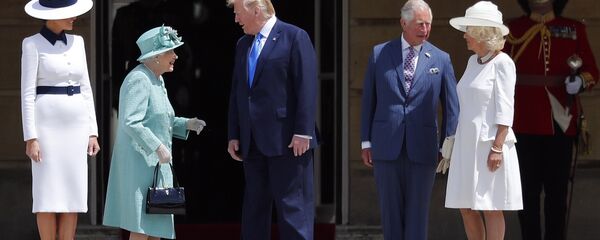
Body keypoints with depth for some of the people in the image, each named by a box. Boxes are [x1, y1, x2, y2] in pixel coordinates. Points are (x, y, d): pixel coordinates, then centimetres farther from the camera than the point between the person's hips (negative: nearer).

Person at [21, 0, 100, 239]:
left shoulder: (76, 42, 11)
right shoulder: (33, 44, -6)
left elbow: (85, 89, 13)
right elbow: (28, 93, -9)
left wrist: (92, 132, 9)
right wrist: (30, 137, -15)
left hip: (75, 125, 6)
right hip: (47, 124, -6)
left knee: (73, 194, 3)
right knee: (48, 195, -5)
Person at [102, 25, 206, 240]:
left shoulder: (156, 79, 16)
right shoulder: (139, 80, -15)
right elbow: (131, 123, -24)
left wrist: (186, 124, 10)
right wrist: (158, 147, -26)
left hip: (154, 163, 10)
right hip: (140, 163, -10)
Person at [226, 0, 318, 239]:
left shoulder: (294, 37, -4)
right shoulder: (243, 45, 18)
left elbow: (307, 88, -10)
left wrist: (302, 132, -16)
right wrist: (234, 135, 12)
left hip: (287, 140, -7)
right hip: (253, 142, 7)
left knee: (293, 207, -6)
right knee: (254, 208, 8)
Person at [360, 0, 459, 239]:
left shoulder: (441, 59, 4)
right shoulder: (380, 54, 6)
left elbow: (451, 107, 6)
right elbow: (369, 100, 8)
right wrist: (366, 141, 5)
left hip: (422, 148, -1)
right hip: (386, 147, 1)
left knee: (417, 211, 0)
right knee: (391, 210, 5)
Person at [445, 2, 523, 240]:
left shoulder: (502, 63, -9)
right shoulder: (473, 62, 14)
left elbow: (505, 109, -14)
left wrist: (497, 147, -20)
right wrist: (455, 144, 17)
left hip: (490, 144, -8)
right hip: (468, 144, 8)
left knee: (491, 208, -5)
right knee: (466, 207, 7)